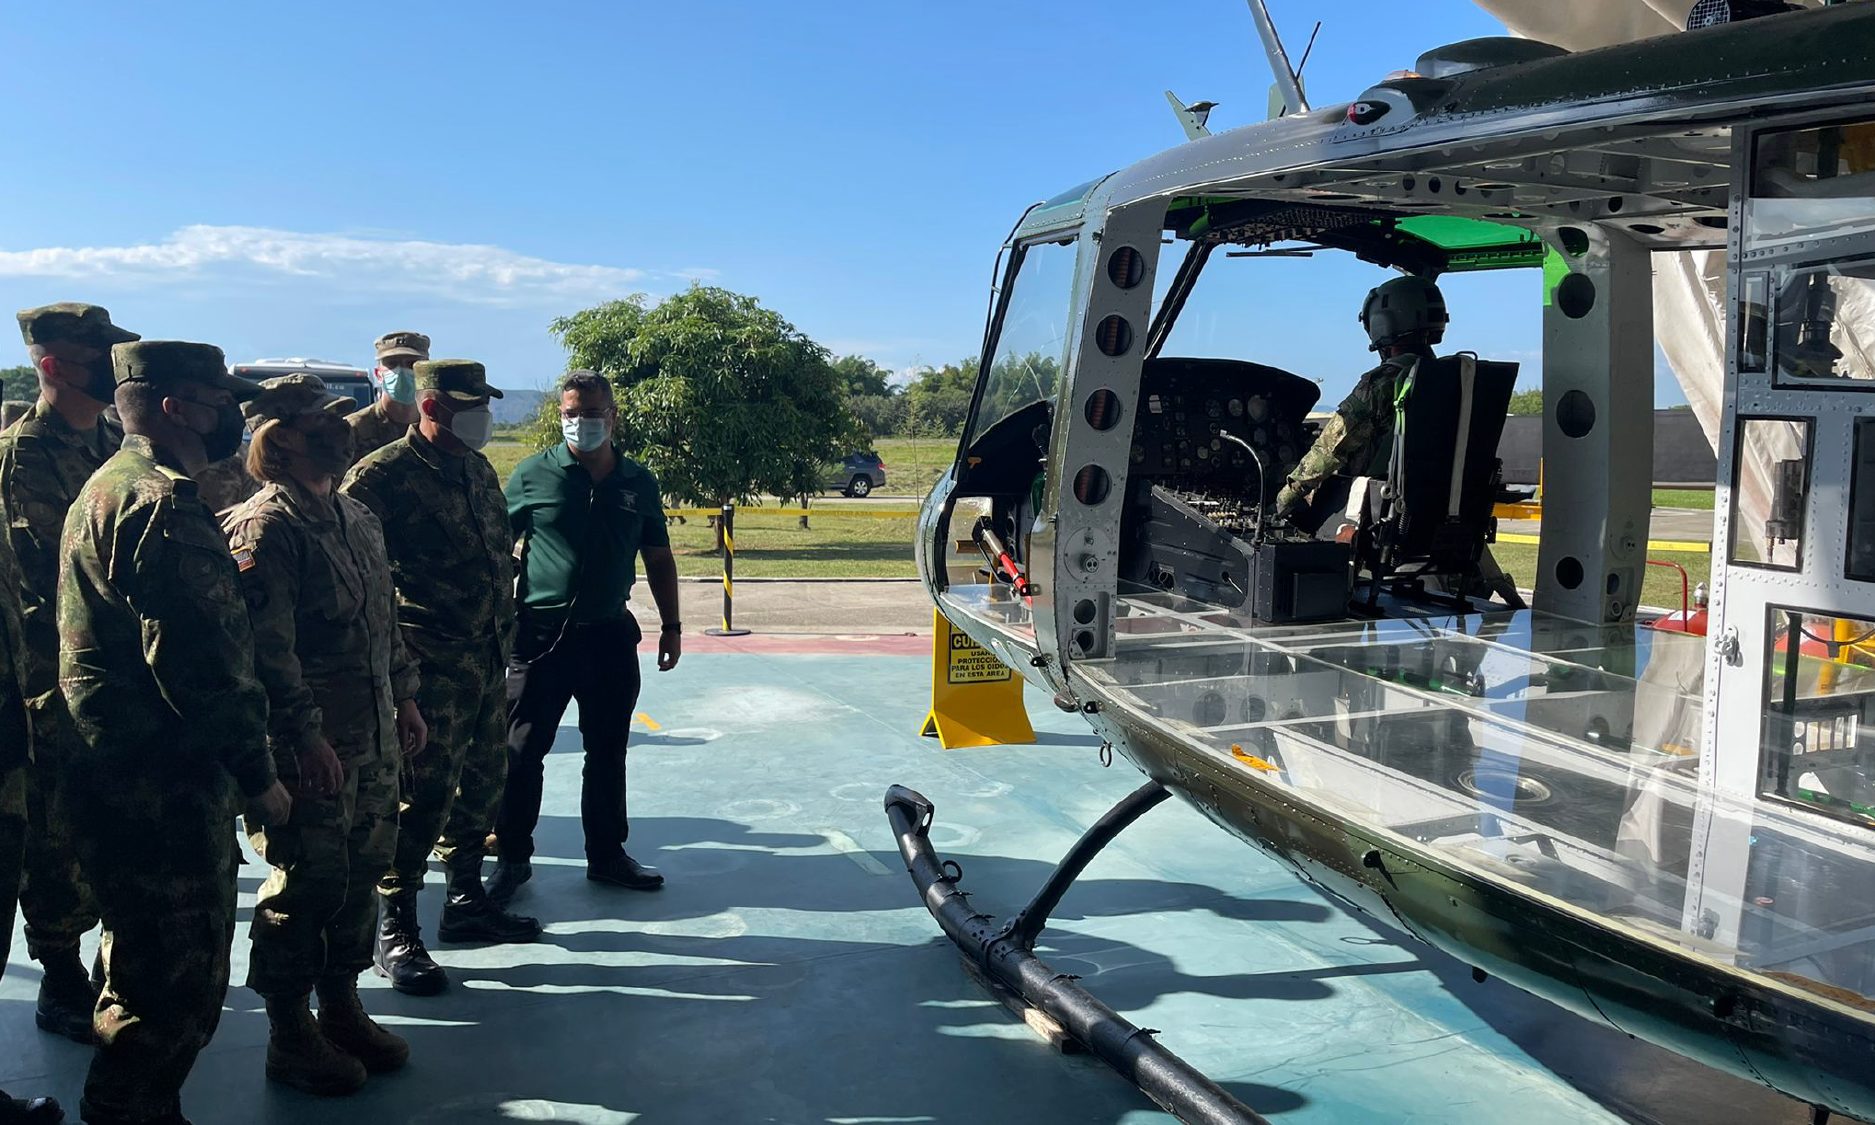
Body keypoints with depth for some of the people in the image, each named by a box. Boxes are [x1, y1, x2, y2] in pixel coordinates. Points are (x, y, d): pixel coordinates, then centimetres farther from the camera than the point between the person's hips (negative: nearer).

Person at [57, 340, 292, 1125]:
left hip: (125, 773, 11)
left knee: (146, 973, 22)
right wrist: (258, 772, -15)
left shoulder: (111, 487, 15)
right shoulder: (163, 502, -18)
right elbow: (199, 661, -24)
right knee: (178, 989, -1)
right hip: (162, 783, -11)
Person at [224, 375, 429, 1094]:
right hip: (309, 746, -8)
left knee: (361, 874, 16)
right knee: (304, 886, 2)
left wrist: (404, 698, 18)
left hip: (375, 739, 8)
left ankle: (342, 1009, 32)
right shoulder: (265, 527, -14)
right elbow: (267, 646, -21)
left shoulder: (357, 517, 13)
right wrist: (305, 736, -22)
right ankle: (290, 1039, 17)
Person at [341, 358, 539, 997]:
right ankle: (394, 932, 9)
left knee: (482, 783, 16)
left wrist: (505, 630, 18)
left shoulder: (479, 473, 13)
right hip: (428, 665, -8)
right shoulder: (383, 475, -12)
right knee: (424, 795, -5)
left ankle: (466, 903, 32)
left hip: (486, 660, 8)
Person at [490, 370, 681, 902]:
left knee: (608, 753, 13)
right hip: (541, 634, -3)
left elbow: (658, 558, 14)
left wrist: (671, 625, 11)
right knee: (521, 752, 2)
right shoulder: (533, 475, -3)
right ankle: (512, 858, 17)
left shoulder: (638, 482, 7)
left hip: (610, 635, 3)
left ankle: (606, 854, 27)